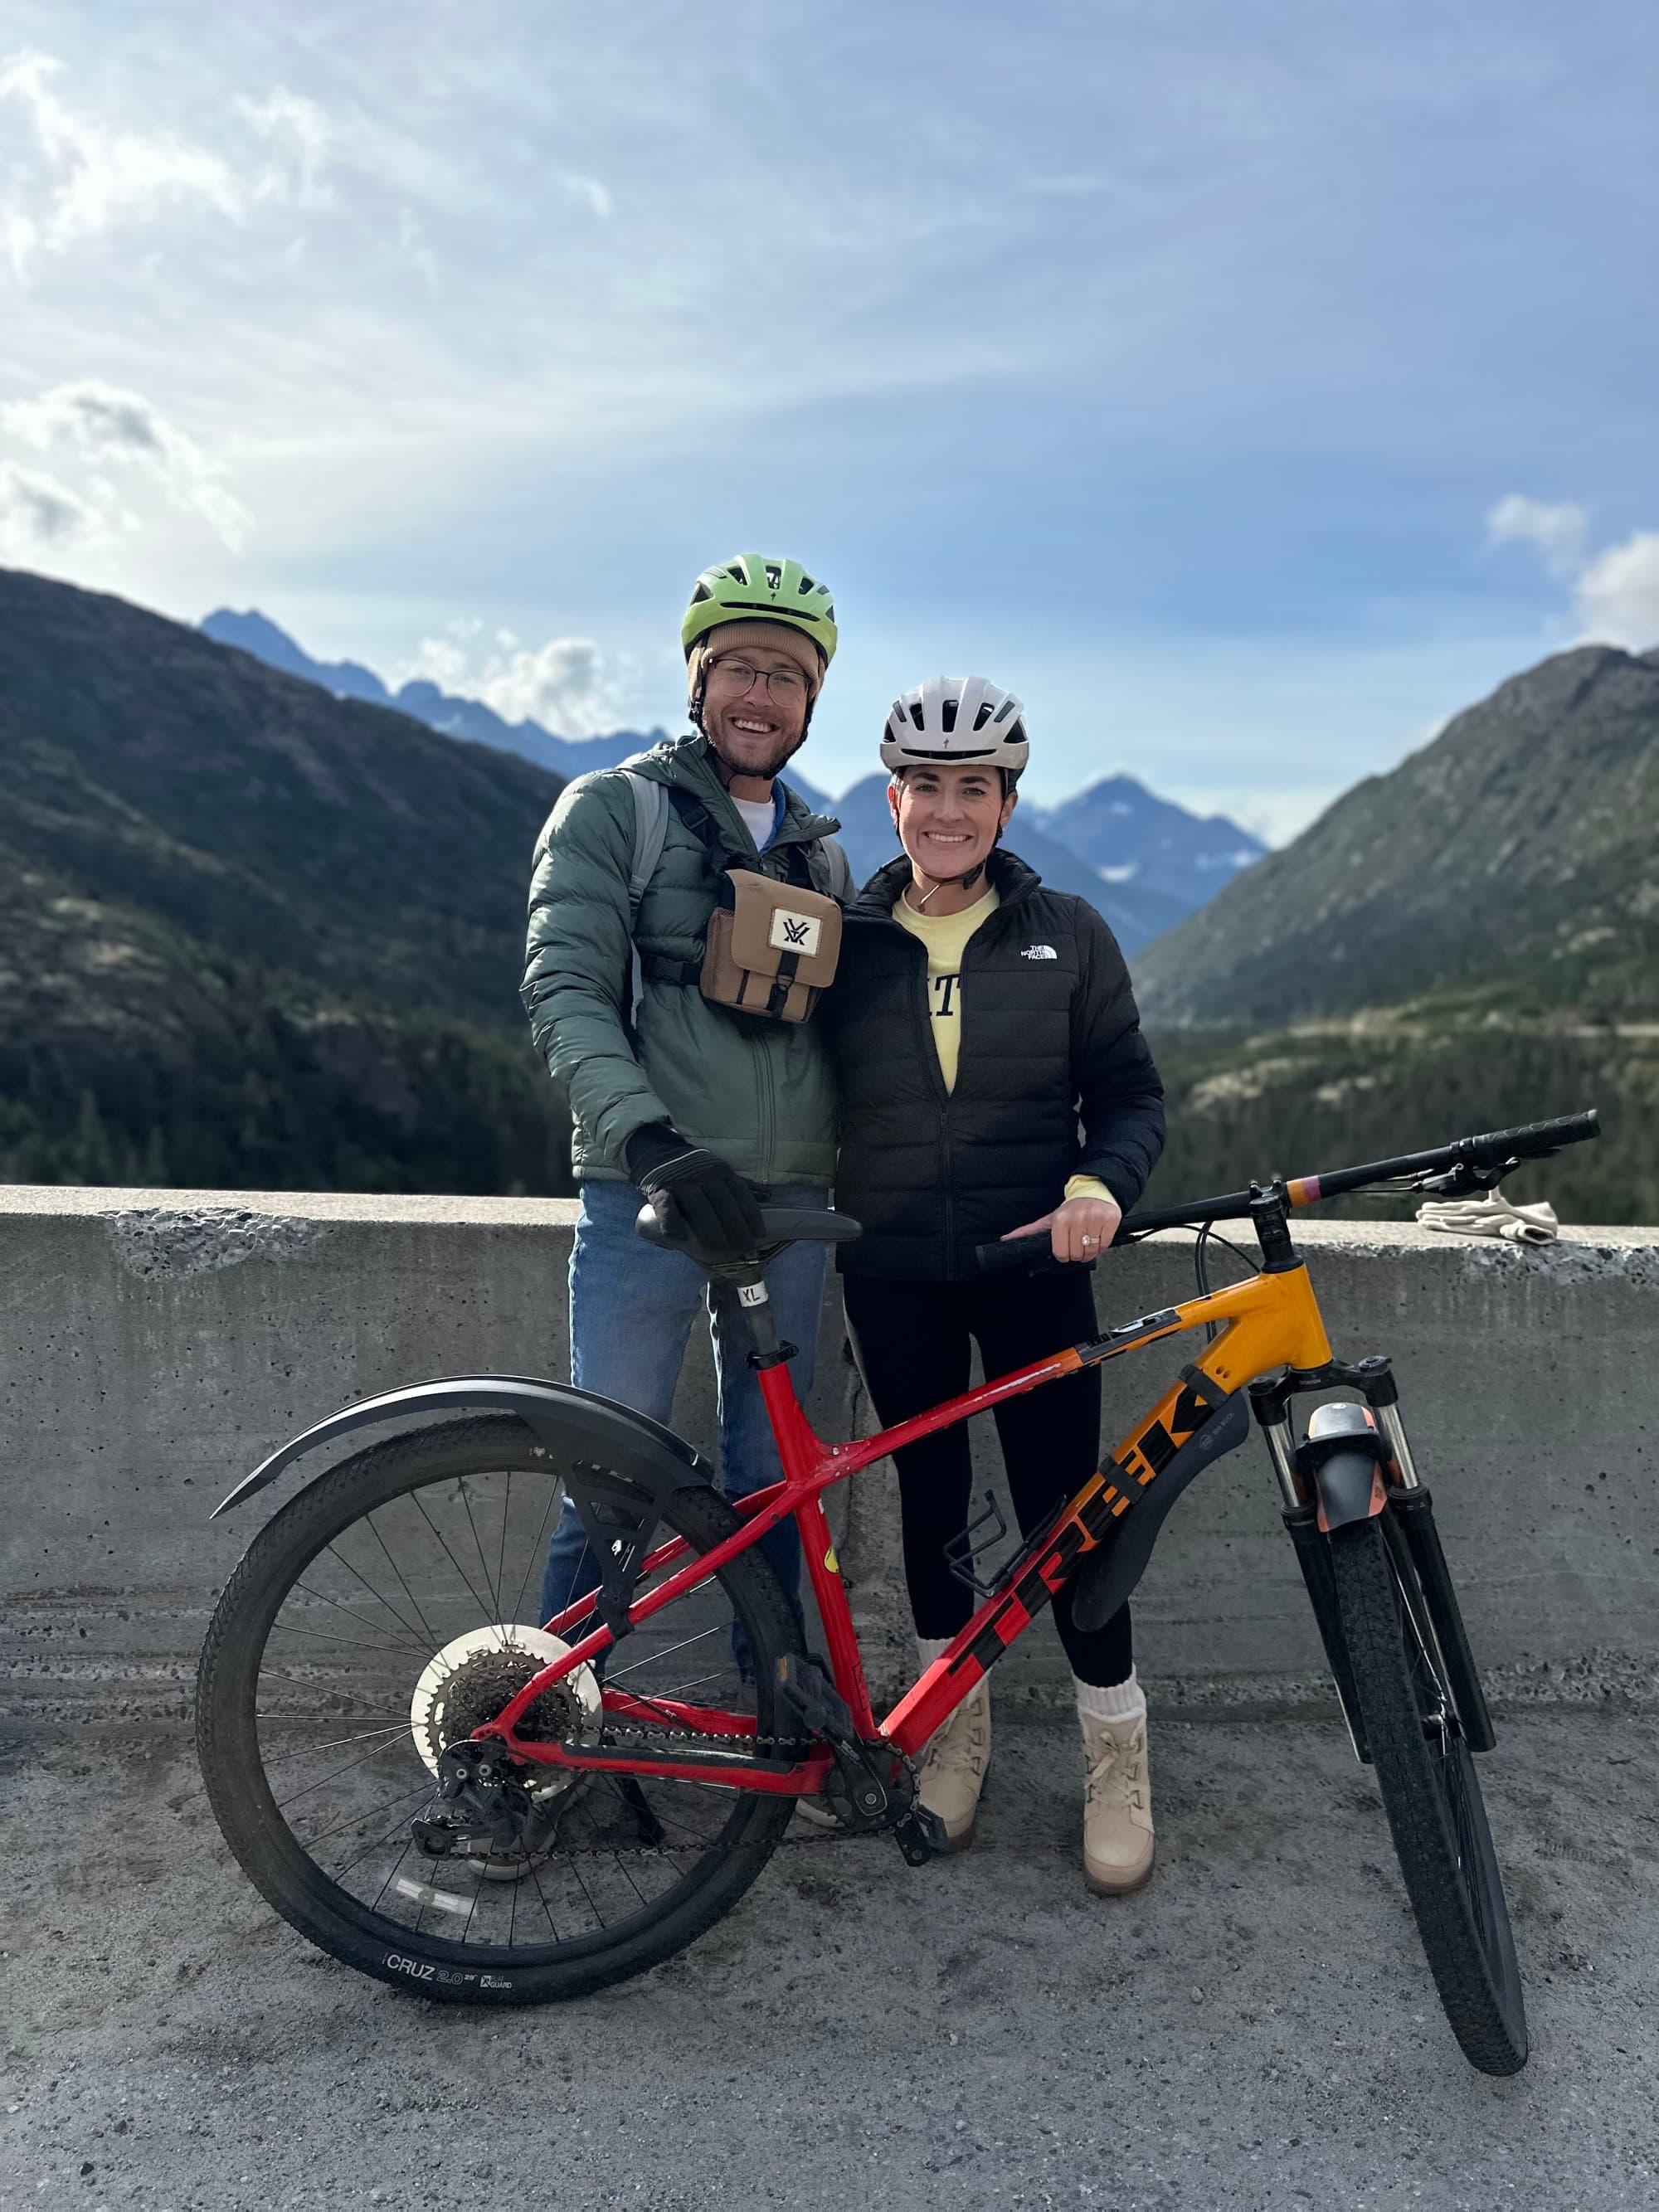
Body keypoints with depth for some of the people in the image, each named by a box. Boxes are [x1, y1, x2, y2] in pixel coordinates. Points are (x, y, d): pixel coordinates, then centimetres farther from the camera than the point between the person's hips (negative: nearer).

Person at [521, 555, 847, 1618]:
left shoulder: (818, 850, 18)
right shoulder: (612, 809, 2)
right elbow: (565, 994, -9)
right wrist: (652, 1141, -24)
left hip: (790, 1205, 5)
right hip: (648, 1192, -4)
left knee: (771, 1479, 12)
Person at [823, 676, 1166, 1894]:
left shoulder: (1067, 935, 1)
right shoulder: (849, 940, 3)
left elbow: (1131, 1093, 3)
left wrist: (1101, 1186, -16)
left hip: (1033, 1262, -1)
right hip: (893, 1273, 2)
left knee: (1063, 1504, 1)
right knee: (930, 1496, 13)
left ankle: (1119, 1753, 23)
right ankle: (957, 1727, 33)